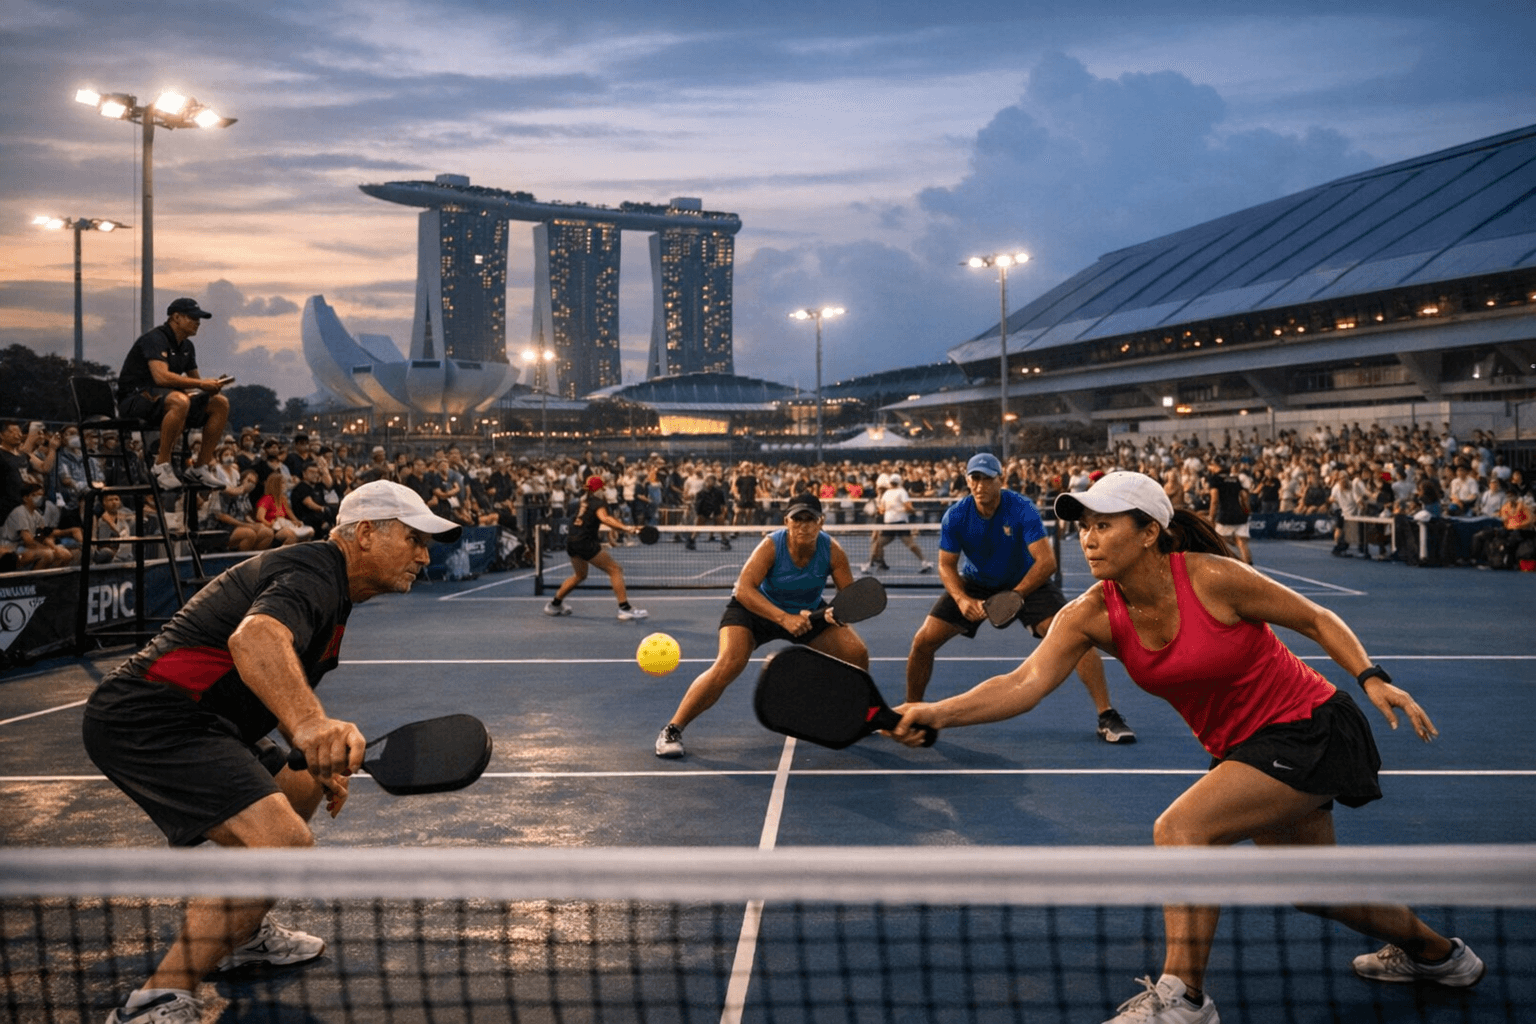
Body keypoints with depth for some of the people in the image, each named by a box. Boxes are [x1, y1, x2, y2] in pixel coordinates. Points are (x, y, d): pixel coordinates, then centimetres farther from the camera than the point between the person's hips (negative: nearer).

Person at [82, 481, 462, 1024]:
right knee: (282, 841, -24)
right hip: (147, 718, -12)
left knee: (299, 791, 28)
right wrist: (310, 724, -56)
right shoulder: (311, 574, -17)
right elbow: (254, 638, -40)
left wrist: (323, 760, 21)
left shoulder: (332, 588, 17)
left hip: (196, 718, 12)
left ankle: (240, 933, 42)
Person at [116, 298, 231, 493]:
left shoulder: (187, 347, 14)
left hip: (164, 398, 9)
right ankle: (161, 465, -28)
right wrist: (201, 384, -27)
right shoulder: (155, 339, -15)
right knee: (180, 401, -39)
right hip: (134, 398, -9)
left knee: (220, 403, -2)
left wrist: (211, 385, -7)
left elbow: (194, 378, 18)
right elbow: (161, 377, -29)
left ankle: (200, 467, -1)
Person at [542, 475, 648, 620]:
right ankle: (625, 609, -13)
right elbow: (604, 518, -30)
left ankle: (555, 604, 37)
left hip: (571, 541, 9)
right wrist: (625, 528, -42)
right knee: (615, 570, -5)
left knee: (579, 575, 30)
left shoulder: (583, 500, 15)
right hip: (585, 543, -9)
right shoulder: (598, 502, -9)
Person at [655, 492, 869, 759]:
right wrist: (783, 618, -47)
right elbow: (744, 589, -37)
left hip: (808, 611, 4)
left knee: (857, 653, -8)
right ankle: (672, 730, -18)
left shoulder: (832, 551, -20)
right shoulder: (771, 546, -30)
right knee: (727, 665, -28)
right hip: (756, 608, -4)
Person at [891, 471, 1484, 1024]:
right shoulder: (1093, 615, -13)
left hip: (1306, 731, -7)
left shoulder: (1212, 578, -25)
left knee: (1180, 829, -23)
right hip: (1242, 747, 7)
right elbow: (1027, 682, -27)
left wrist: (1372, 678, -22)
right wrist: (939, 713, -40)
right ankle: (1434, 951, 51)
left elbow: (1317, 620, -10)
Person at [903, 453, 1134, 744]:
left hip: (1027, 582, -2)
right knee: (923, 640, -9)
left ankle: (1107, 717, -16)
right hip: (974, 583, 3)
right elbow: (947, 565, -8)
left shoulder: (1023, 510, -25)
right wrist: (961, 599, -26)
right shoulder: (955, 516, -17)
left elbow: (1046, 561, -28)